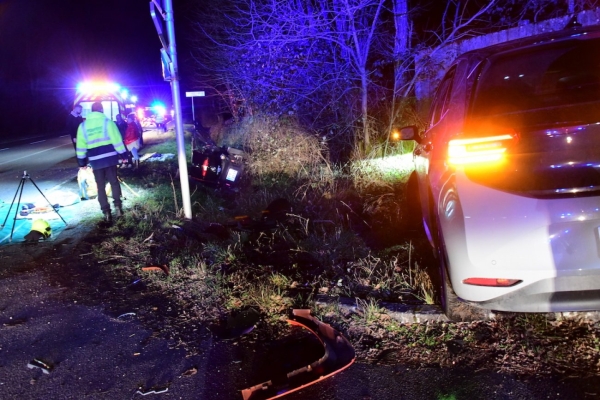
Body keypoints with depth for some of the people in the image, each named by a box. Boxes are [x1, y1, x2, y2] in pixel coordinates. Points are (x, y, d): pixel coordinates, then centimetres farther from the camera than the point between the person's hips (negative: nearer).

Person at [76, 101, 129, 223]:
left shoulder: (83, 125, 7)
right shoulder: (107, 122, -2)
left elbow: (81, 146, 8)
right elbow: (117, 140, -5)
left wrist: (82, 161, 14)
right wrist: (123, 154, 2)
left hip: (95, 160, 1)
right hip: (110, 157, -1)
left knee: (101, 186, 7)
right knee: (114, 182, 12)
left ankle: (106, 212, 5)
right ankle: (117, 206, 2)